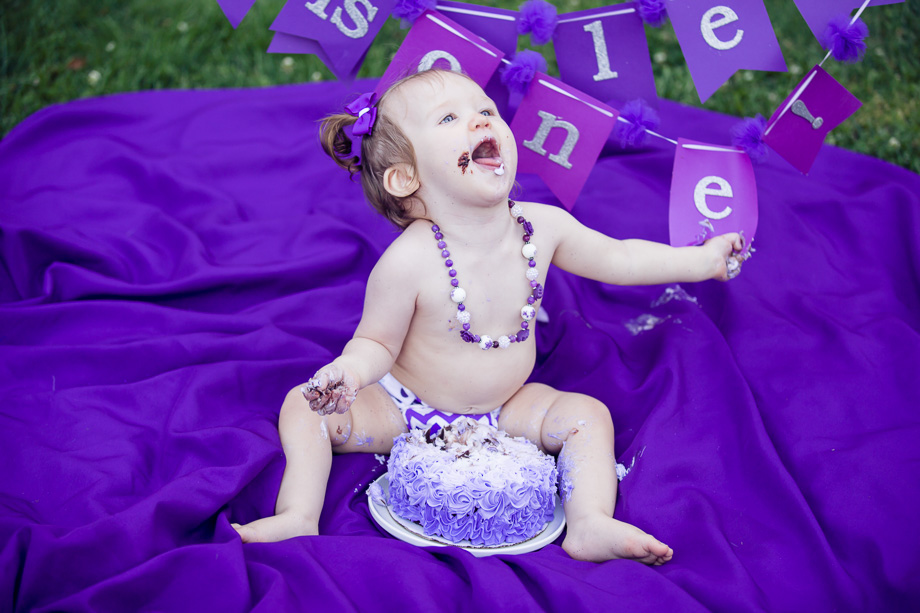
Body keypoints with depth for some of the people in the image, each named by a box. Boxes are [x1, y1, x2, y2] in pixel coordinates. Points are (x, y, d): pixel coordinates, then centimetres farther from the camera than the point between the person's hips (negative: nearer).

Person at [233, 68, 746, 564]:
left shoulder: (543, 226, -14)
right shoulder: (409, 262, -28)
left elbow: (616, 257, 4)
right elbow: (377, 342, -17)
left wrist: (700, 260, 3)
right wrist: (350, 370, -40)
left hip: (505, 408, 4)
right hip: (405, 408, -3)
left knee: (588, 414, -14)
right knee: (305, 407, -19)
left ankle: (591, 525, -20)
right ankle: (299, 518, -17)